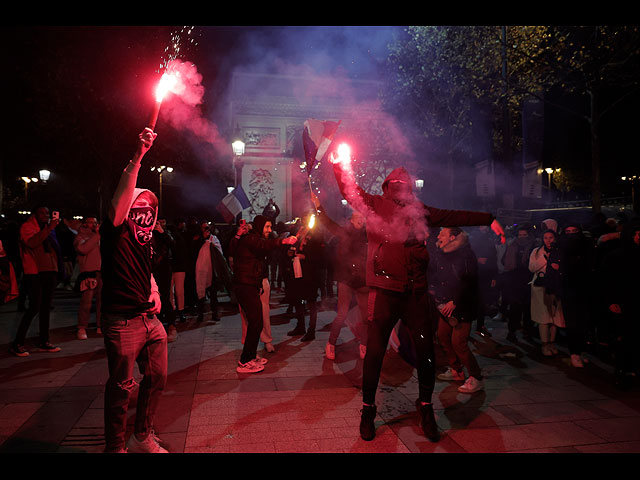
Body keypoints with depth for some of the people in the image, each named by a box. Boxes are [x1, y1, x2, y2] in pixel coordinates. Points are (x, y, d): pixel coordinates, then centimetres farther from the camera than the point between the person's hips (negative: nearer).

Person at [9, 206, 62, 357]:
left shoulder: (49, 228, 18)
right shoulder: (27, 227, -2)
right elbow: (31, 242, -22)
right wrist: (48, 229, -29)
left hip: (49, 271, 7)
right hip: (34, 272, -6)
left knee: (46, 308, 9)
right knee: (34, 307, -10)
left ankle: (44, 342, 16)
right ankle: (17, 344, -1)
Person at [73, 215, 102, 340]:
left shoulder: (99, 236, 23)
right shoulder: (80, 236, 6)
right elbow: (82, 249, -15)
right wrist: (96, 235, -12)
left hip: (101, 272, 5)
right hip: (88, 272, -5)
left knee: (102, 300, 6)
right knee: (86, 302, -8)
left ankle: (101, 326, 16)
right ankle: (82, 328, 2)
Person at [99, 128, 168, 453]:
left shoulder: (144, 238, 16)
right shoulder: (116, 231, -8)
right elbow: (118, 203, -28)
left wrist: (155, 294, 12)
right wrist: (137, 158, -35)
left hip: (150, 319, 8)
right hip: (122, 321, -8)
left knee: (157, 378, 15)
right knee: (121, 386, 2)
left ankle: (142, 438, 34)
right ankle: (115, 448, 21)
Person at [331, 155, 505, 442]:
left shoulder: (419, 210, 17)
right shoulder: (374, 205, 9)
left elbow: (453, 216, 20)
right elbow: (350, 190, 3)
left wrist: (488, 219, 19)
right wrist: (339, 164, -10)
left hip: (416, 292, 3)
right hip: (385, 290, -3)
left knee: (425, 351, 5)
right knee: (375, 351, 1)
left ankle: (425, 407, 27)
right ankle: (368, 409, 21)